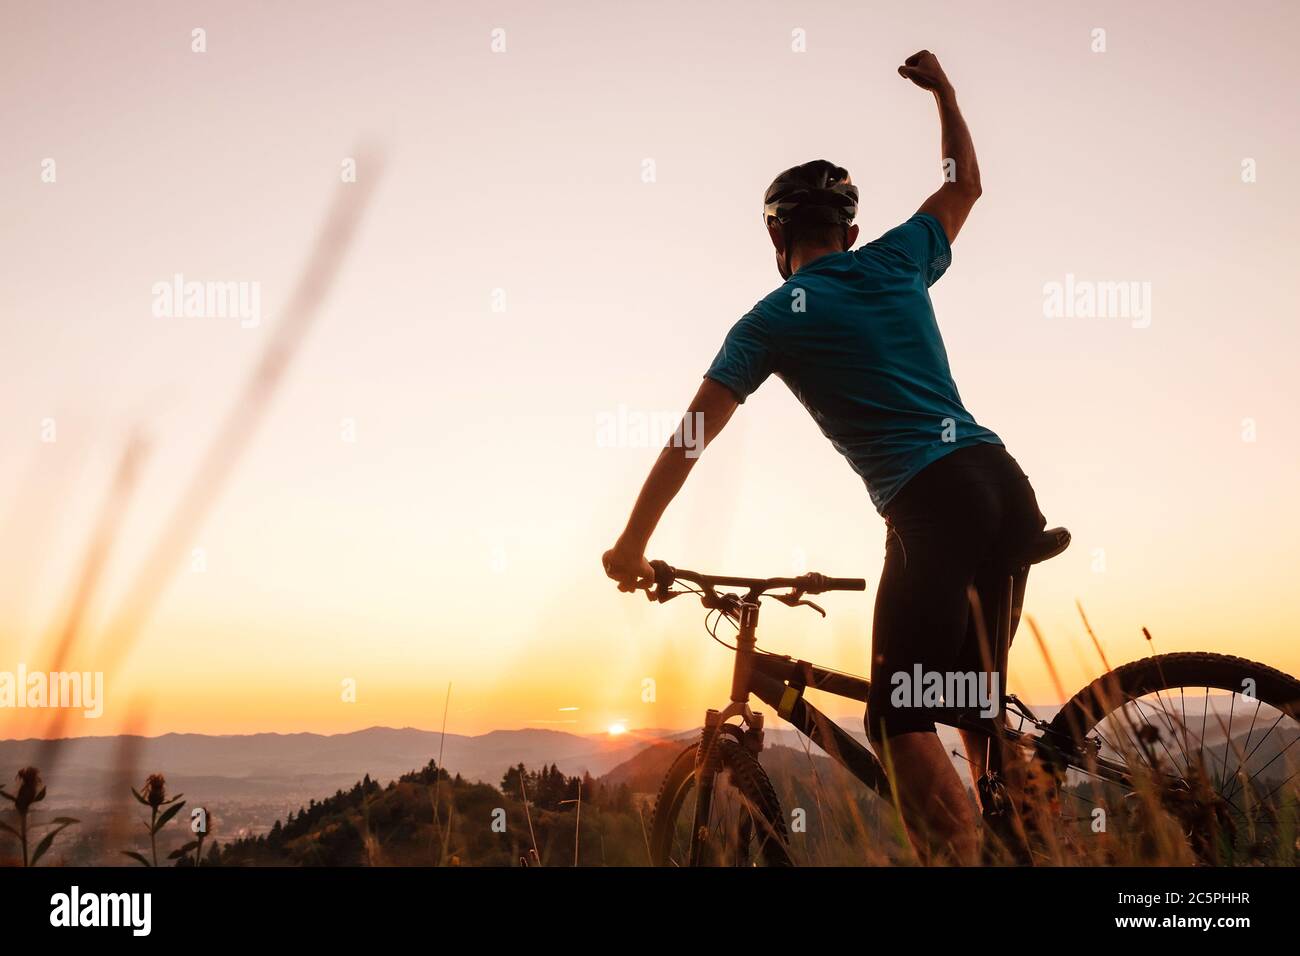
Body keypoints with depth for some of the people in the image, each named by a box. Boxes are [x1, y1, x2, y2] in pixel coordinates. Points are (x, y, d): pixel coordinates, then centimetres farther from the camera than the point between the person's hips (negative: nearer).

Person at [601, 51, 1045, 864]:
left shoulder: (773, 320, 3)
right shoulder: (896, 262, 15)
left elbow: (688, 439, 3)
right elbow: (966, 181, 35)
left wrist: (631, 544, 11)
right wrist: (942, 88, 46)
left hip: (933, 503, -6)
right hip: (1009, 487, 6)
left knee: (901, 721, -3)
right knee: (975, 699, 20)